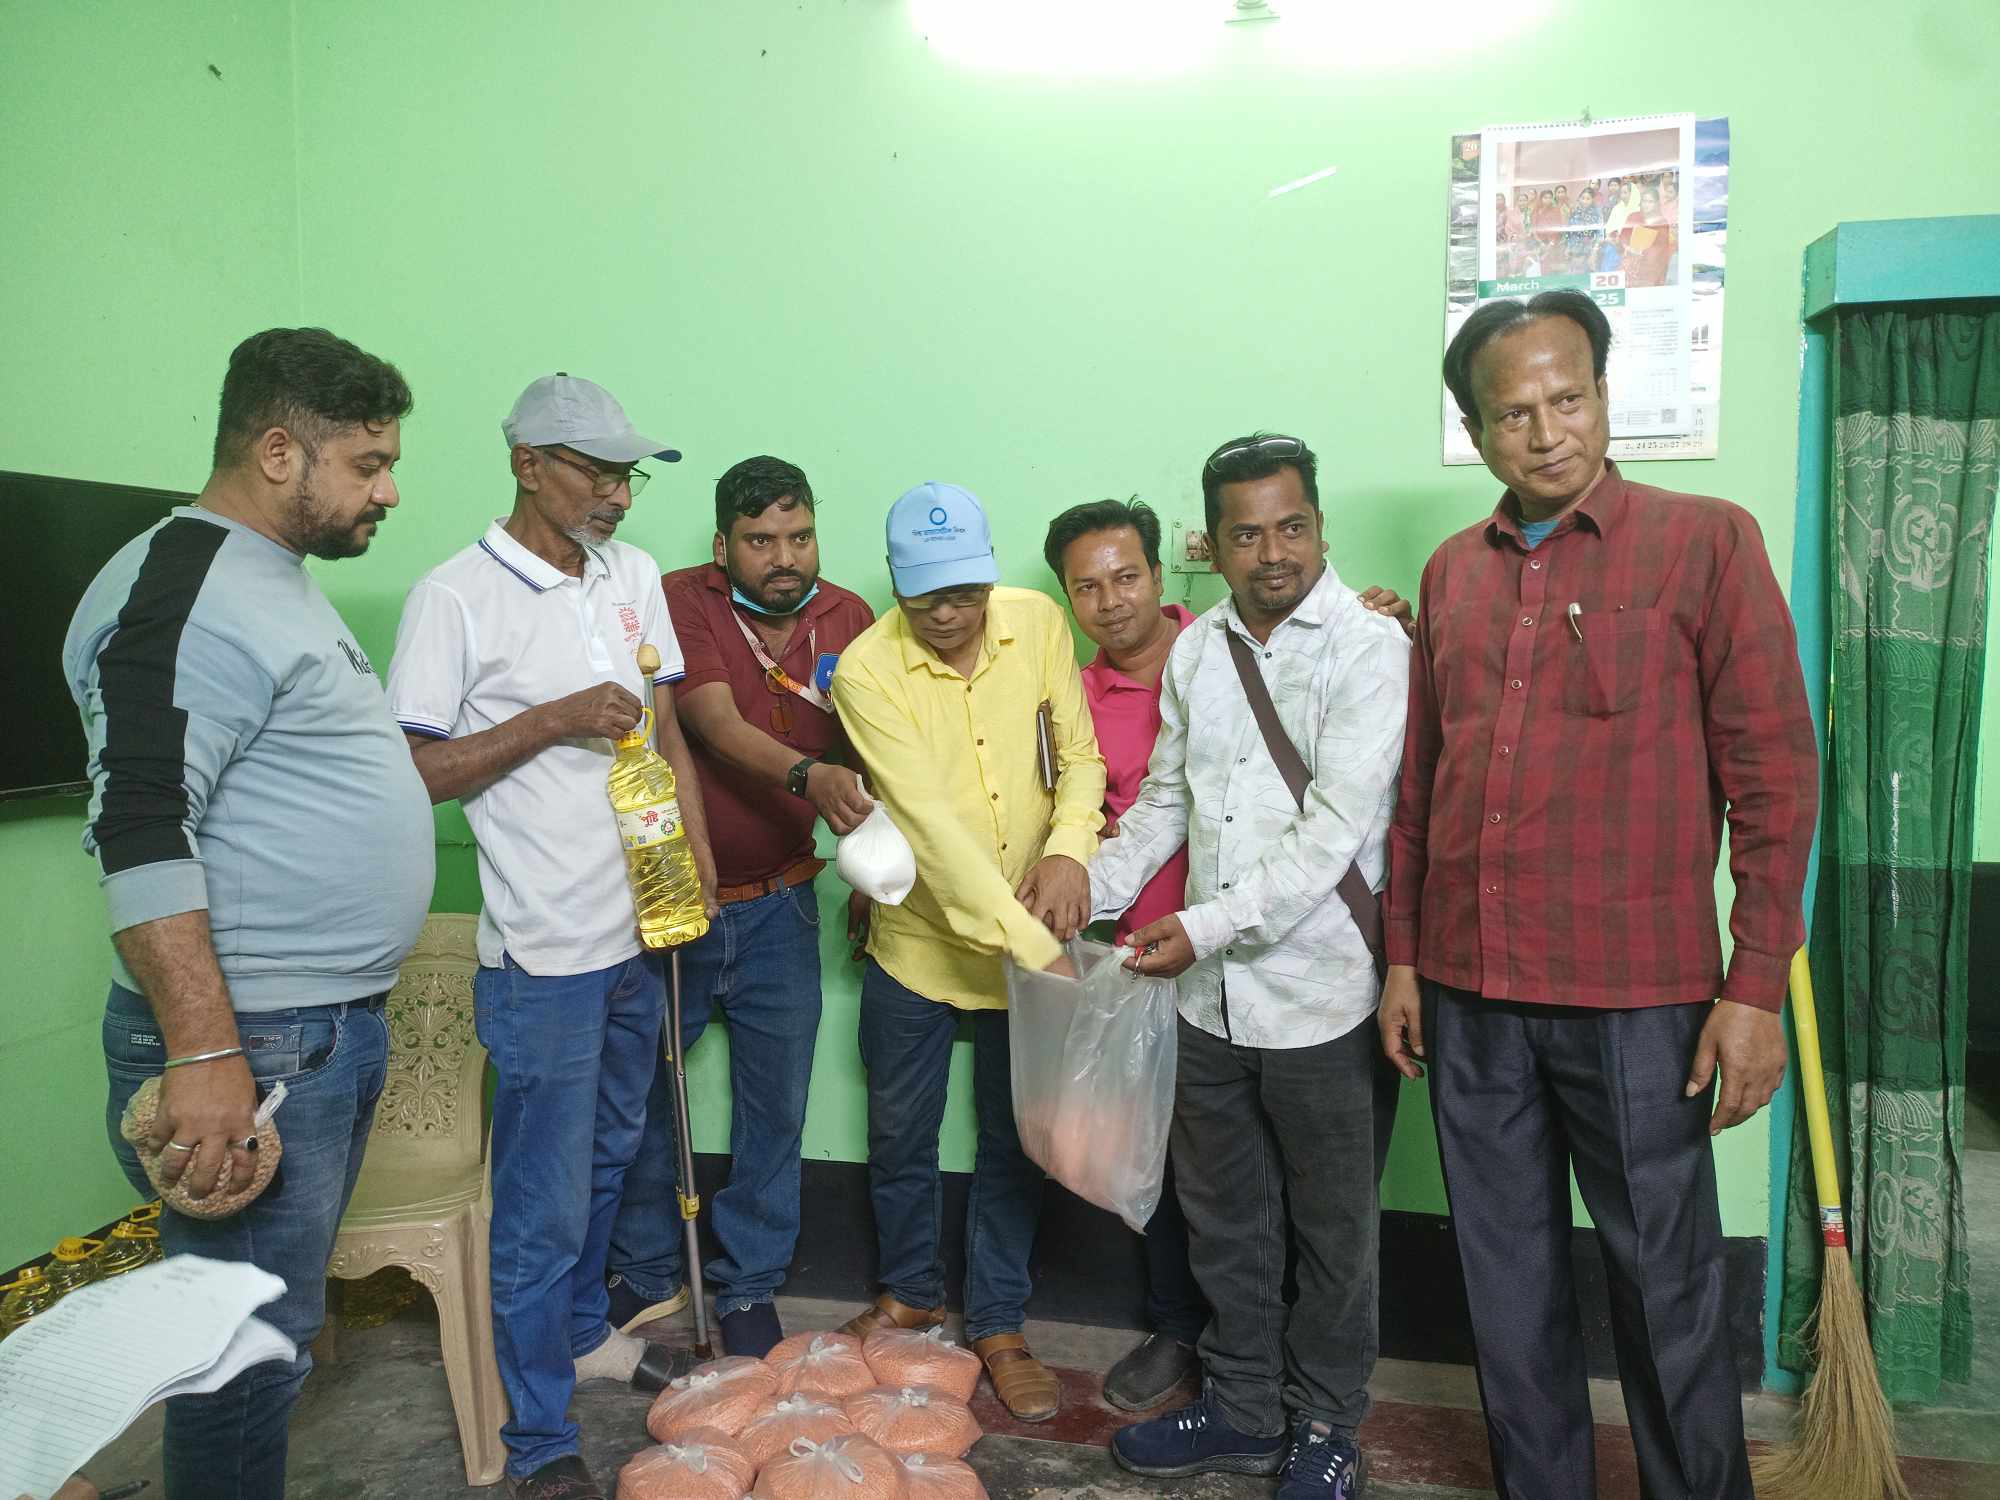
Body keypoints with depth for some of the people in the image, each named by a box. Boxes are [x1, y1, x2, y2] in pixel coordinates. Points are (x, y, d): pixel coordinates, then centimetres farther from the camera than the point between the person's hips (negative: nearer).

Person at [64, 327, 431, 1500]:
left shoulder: (280, 582, 15)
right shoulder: (183, 593, -17)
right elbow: (140, 832, -24)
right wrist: (205, 1055, -26)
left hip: (341, 1026, 10)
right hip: (249, 1047, -10)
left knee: (281, 1326, 21)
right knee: (254, 1346, 2)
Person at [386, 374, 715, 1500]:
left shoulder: (634, 576, 8)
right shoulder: (458, 596, -11)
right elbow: (411, 770, -12)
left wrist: (700, 857, 6)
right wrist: (554, 720, -20)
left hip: (641, 933, 7)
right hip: (547, 951, -6)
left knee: (607, 1153, 22)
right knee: (546, 1199, 2)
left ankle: (585, 1333, 44)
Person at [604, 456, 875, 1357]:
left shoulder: (847, 617, 0)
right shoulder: (681, 603, -12)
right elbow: (717, 725, -25)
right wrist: (807, 776, -41)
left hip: (779, 907, 2)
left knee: (775, 1106, 9)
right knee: (644, 1094, 12)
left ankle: (748, 1286, 29)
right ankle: (647, 1274, 34)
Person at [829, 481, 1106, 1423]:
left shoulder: (1039, 622, -8)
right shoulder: (866, 672, -19)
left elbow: (1079, 757, -1)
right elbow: (931, 824, -27)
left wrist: (1069, 847, -23)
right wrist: (1036, 949, -32)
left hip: (1030, 943, 2)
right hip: (917, 941, -1)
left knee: (1013, 1142, 13)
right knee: (900, 1138, 17)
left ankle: (998, 1322, 34)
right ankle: (911, 1291, 43)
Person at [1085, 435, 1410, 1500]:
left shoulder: (1370, 647, -11)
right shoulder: (1195, 650, 8)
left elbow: (1332, 831, -19)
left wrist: (1206, 926, -23)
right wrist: (1092, 884, 3)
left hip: (1323, 998, -5)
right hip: (1211, 994, 6)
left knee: (1333, 1232, 13)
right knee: (1224, 1218, 19)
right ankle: (1243, 1407, 38)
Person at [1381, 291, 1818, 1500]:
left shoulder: (1705, 541, -3)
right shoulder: (1453, 573, 9)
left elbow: (1775, 772, -6)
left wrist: (1757, 988, -10)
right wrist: (1403, 956, 11)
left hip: (1636, 995, -4)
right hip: (1469, 993, 4)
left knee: (1668, 1288, 9)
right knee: (1510, 1284, 15)